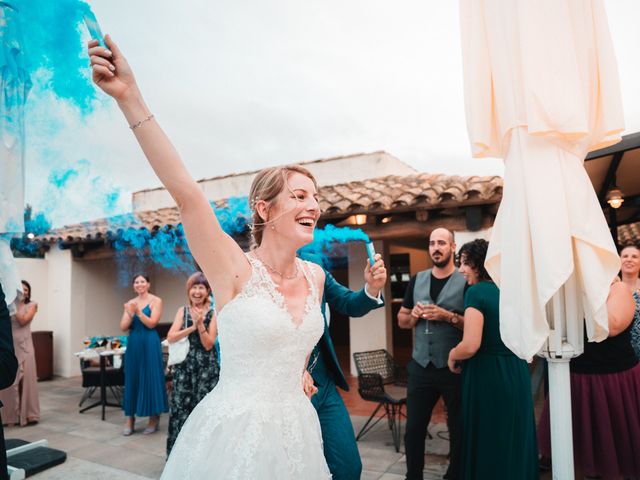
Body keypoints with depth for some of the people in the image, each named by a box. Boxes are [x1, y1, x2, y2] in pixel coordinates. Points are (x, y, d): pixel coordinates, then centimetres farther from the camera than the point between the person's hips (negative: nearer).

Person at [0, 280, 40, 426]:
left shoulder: (32, 305, 3)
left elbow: (23, 321, -9)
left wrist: (14, 307, -11)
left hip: (24, 345, -2)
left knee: (27, 379, -2)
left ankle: (28, 414, 6)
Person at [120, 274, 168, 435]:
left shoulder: (156, 301, -3)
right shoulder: (130, 303, 10)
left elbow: (151, 323, -12)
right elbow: (123, 327, 3)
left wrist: (138, 311, -22)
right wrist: (130, 314, -14)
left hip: (149, 344, -5)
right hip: (133, 344, 5)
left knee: (151, 378, 0)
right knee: (132, 379, 8)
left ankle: (154, 419, 11)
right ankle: (130, 419, 17)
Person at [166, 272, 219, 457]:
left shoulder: (213, 313, -3)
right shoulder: (183, 311, 6)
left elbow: (209, 344, -8)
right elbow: (170, 337, -5)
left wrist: (200, 324, -20)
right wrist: (192, 327, -17)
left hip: (206, 367, -2)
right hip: (184, 366, 3)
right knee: (180, 407, 3)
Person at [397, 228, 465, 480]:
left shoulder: (465, 282, -5)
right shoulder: (417, 280, 8)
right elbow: (401, 319, 12)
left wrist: (448, 316, -21)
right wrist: (415, 315, -8)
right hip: (420, 366, 4)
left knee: (458, 430, 10)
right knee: (414, 428, 10)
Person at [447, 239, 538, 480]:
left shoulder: (476, 292, -15)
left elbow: (471, 346, -22)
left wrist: (452, 356, -4)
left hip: (488, 375, -7)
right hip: (518, 372, 7)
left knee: (487, 442, 8)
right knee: (514, 439, 20)